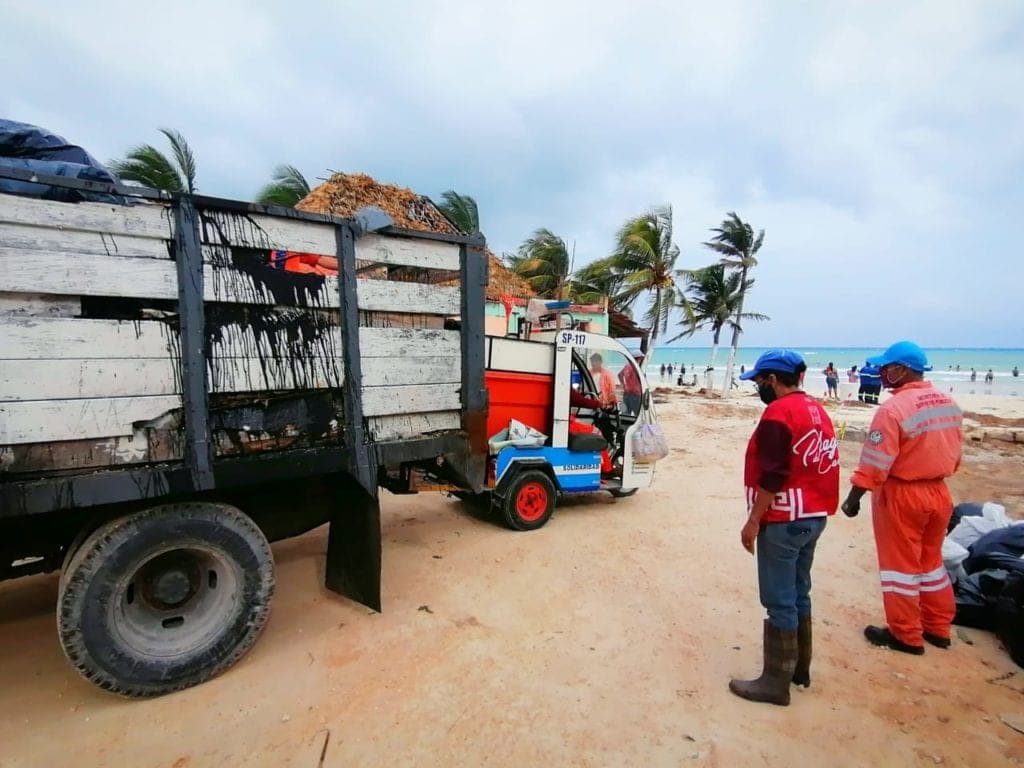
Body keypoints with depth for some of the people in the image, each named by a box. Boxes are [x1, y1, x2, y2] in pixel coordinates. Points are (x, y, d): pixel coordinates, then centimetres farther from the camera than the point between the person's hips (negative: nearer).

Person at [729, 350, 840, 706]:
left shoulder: (778, 413, -18)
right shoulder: (818, 411, 11)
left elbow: (772, 476, -22)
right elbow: (820, 465, 16)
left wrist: (753, 521, -16)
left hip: (784, 520, -9)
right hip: (814, 516, 9)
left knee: (779, 602, 0)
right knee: (799, 594, 19)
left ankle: (776, 681, 11)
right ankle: (800, 668, 31)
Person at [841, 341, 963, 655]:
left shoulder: (894, 408, -22)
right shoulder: (949, 403, 2)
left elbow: (875, 463, -21)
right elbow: (955, 453, 10)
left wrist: (853, 496, -12)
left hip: (901, 494, -7)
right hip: (938, 492, 8)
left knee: (900, 564, 7)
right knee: (931, 560, 22)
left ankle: (906, 636, 20)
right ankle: (938, 628, 34)